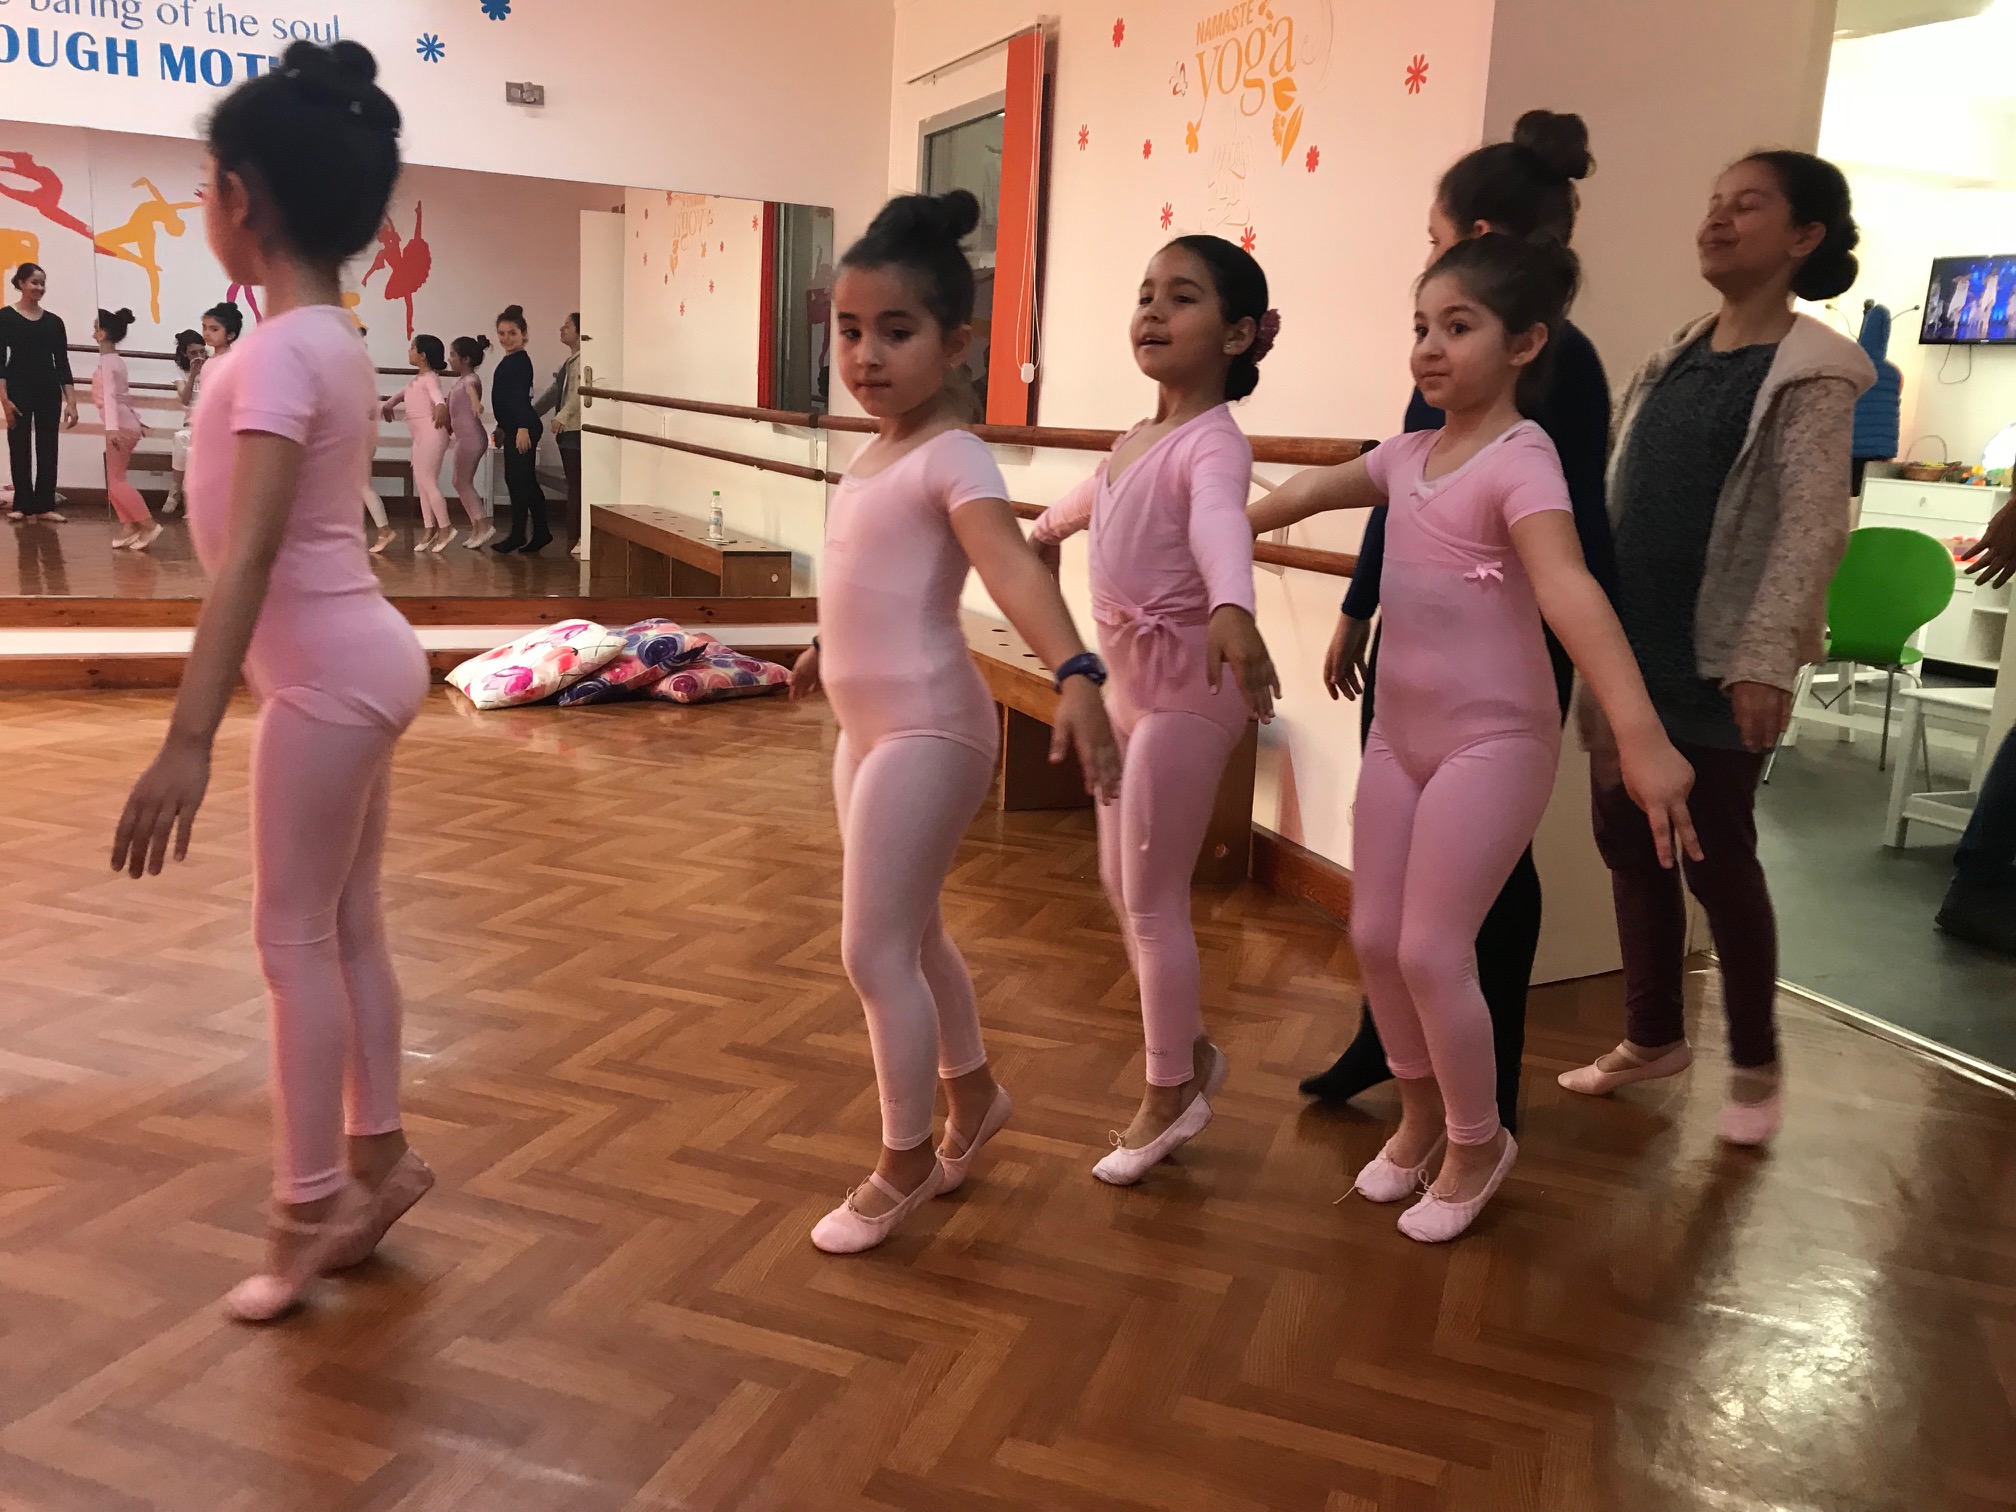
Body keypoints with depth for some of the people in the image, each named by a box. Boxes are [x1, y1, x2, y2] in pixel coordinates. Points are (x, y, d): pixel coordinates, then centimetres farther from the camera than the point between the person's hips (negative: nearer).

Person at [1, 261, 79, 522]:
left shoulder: (54, 321, 8)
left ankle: (44, 505, 6)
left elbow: (62, 363, 8)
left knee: (47, 449, 3)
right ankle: (23, 504, 8)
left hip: (49, 392, 3)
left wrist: (71, 402, 1)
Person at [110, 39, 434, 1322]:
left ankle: (312, 1207, 12)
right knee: (348, 926, 16)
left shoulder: (280, 352, -18)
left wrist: (188, 740, -28)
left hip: (327, 673, -9)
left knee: (298, 936, 0)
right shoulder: (338, 340, 9)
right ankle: (376, 1156, 28)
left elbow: (250, 552, -26)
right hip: (359, 658, 9)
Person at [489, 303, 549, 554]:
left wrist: (523, 428, -29)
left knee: (518, 480, -5)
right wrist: (502, 427, 29)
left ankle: (517, 535, 1)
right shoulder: (509, 361, 17)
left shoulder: (520, 361, -12)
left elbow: (522, 396, -22)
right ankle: (540, 532, 16)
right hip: (513, 428, 10)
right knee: (525, 482, 11)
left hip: (522, 429, -10)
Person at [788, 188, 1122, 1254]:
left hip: (928, 730, -9)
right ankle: (973, 1096, 41)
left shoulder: (952, 456, -16)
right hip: (869, 726, 9)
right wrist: (829, 647, 45)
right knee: (909, 934, 20)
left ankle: (905, 1163, 16)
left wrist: (1073, 673, -50)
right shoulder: (875, 456, 10)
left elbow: (1013, 569, -33)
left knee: (874, 951, -3)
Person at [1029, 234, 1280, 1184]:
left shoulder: (1212, 442, -16)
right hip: (1130, 679, 9)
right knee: (1121, 885, 16)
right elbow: (1093, 499, 35)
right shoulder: (1136, 440, 11)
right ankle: (1192, 1054, 33)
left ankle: (1168, 1097, 17)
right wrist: (1041, 529, 56)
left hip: (1185, 683, -9)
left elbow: (1220, 524, -40)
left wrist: (1232, 608, -60)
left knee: (1152, 899, 0)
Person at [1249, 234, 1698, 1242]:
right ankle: (1421, 1112, 34)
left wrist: (1638, 731, -46)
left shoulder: (1521, 460, -18)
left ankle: (1478, 1142, 21)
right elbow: (1306, 495, 19)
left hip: (1494, 742, -7)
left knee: (1430, 951, -4)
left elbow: (1568, 591, -34)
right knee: (1375, 937, 11)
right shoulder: (1408, 455, 5)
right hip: (1400, 734, 7)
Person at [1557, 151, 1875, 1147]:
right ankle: (1653, 1036, 28)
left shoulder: (1811, 373, -7)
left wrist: (1766, 658, -24)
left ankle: (1755, 1066, 21)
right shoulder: (1676, 359, 12)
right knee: (1628, 843, 11)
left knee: (1715, 857, 2)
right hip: (1635, 651, 7)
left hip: (1716, 663, -6)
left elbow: (1811, 525, -15)